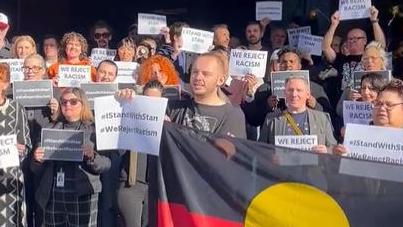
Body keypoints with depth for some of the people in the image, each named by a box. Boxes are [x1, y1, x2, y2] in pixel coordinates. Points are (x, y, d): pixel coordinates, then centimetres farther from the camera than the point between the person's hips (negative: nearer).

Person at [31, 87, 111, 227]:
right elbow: (37, 171, 14)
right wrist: (37, 160, -7)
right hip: (53, 196, 3)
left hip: (82, 196, -3)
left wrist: (91, 157, -21)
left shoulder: (94, 130, 2)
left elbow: (106, 164, -4)